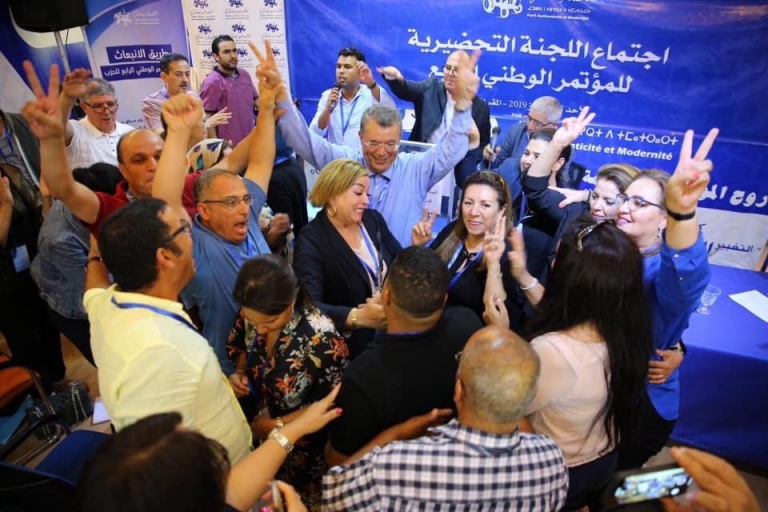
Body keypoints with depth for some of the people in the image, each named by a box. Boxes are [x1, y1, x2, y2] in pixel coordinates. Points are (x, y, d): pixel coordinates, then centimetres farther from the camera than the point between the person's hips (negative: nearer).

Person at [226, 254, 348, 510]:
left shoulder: (320, 339, -33)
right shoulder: (252, 318, -17)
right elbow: (241, 347, 6)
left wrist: (276, 425, -20)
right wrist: (239, 373, -15)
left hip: (305, 445, -4)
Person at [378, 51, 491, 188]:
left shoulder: (481, 107, 4)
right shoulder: (431, 88, 4)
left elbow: (484, 146, 9)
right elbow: (404, 89, -12)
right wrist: (393, 76, -34)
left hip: (457, 173, 0)